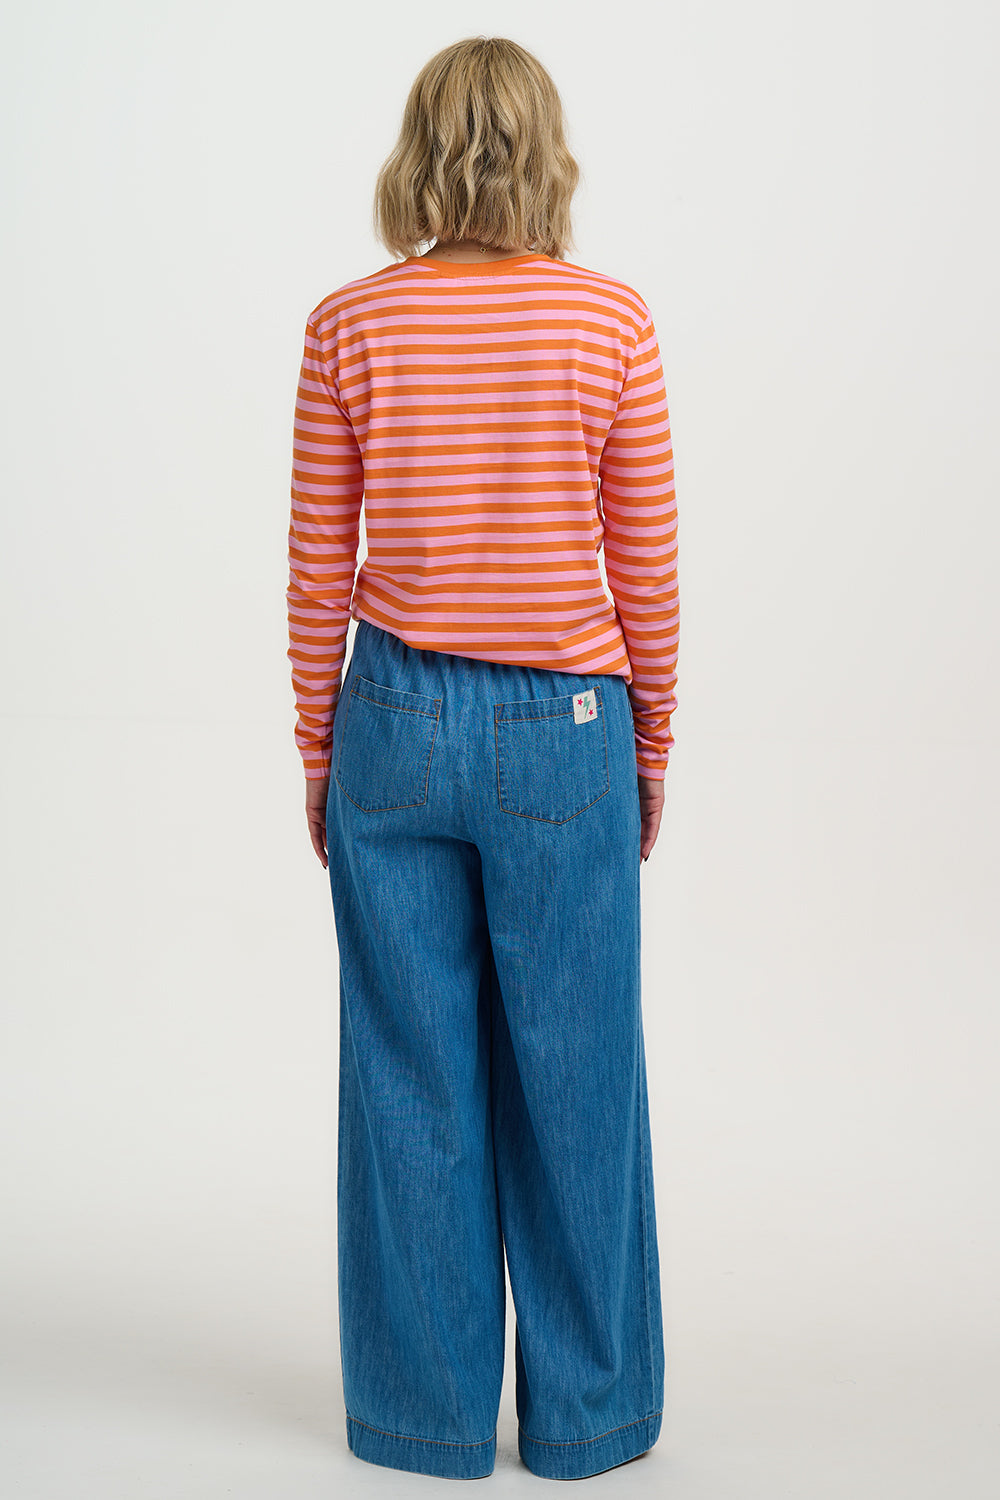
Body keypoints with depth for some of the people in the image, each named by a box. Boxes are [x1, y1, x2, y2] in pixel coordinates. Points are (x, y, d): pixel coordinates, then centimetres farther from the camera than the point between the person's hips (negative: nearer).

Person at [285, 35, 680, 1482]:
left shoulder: (349, 326, -3)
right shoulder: (611, 318, -6)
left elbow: (317, 568, 0)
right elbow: (647, 566, -3)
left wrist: (318, 749, 11)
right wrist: (651, 747, 9)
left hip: (397, 726, 1)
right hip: (563, 731, -1)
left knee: (412, 1082, 10)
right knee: (574, 1083, 10)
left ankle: (428, 1412, 22)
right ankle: (585, 1413, 23)